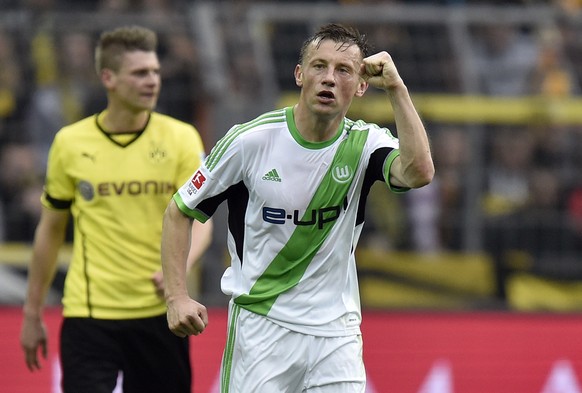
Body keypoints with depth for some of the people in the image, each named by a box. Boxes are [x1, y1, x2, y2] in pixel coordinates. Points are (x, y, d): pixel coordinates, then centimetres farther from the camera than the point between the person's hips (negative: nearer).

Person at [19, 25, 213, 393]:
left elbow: (200, 221, -5)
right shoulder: (70, 142, 2)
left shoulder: (181, 138, 0)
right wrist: (32, 313, 14)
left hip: (159, 313, 1)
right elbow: (51, 229, 12)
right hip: (88, 316, -1)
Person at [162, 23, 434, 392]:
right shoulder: (251, 140, -8)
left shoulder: (365, 143, -3)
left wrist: (396, 88, -23)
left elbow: (420, 172, -25)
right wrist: (177, 296, -9)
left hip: (337, 332, 2)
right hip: (260, 329, -2)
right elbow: (179, 212, 1)